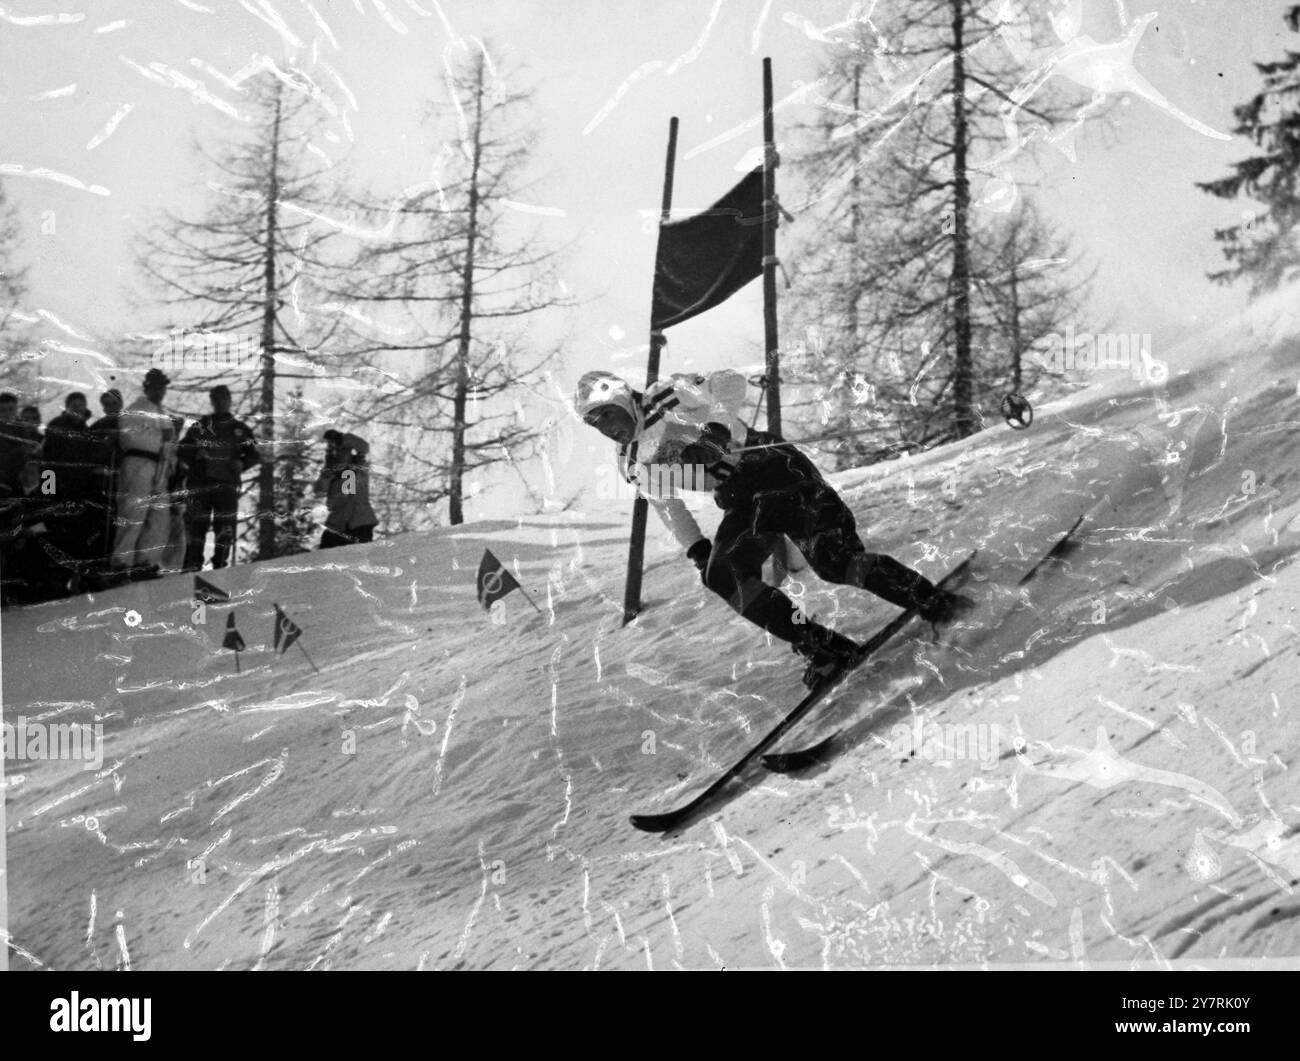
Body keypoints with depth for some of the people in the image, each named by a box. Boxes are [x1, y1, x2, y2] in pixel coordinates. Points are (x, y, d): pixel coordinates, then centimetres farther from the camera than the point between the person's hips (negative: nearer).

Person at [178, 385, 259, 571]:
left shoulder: (240, 429, 16)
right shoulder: (200, 426, 17)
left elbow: (255, 455, 13)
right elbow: (182, 450, 14)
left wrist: (241, 464, -7)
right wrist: (196, 454, -7)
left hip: (227, 485, 0)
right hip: (200, 483, 0)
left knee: (225, 527, -8)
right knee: (197, 525, -5)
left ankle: (220, 565, -4)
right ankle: (192, 565, -2)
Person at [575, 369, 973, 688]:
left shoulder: (670, 396, -3)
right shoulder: (632, 464, 16)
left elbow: (730, 384, -12)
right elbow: (666, 504, 23)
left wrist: (715, 429, -28)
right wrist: (697, 550, 12)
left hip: (770, 467, -6)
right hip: (742, 503, 7)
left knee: (834, 560, -21)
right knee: (723, 576, -19)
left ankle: (935, 604, -13)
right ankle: (826, 649, -18)